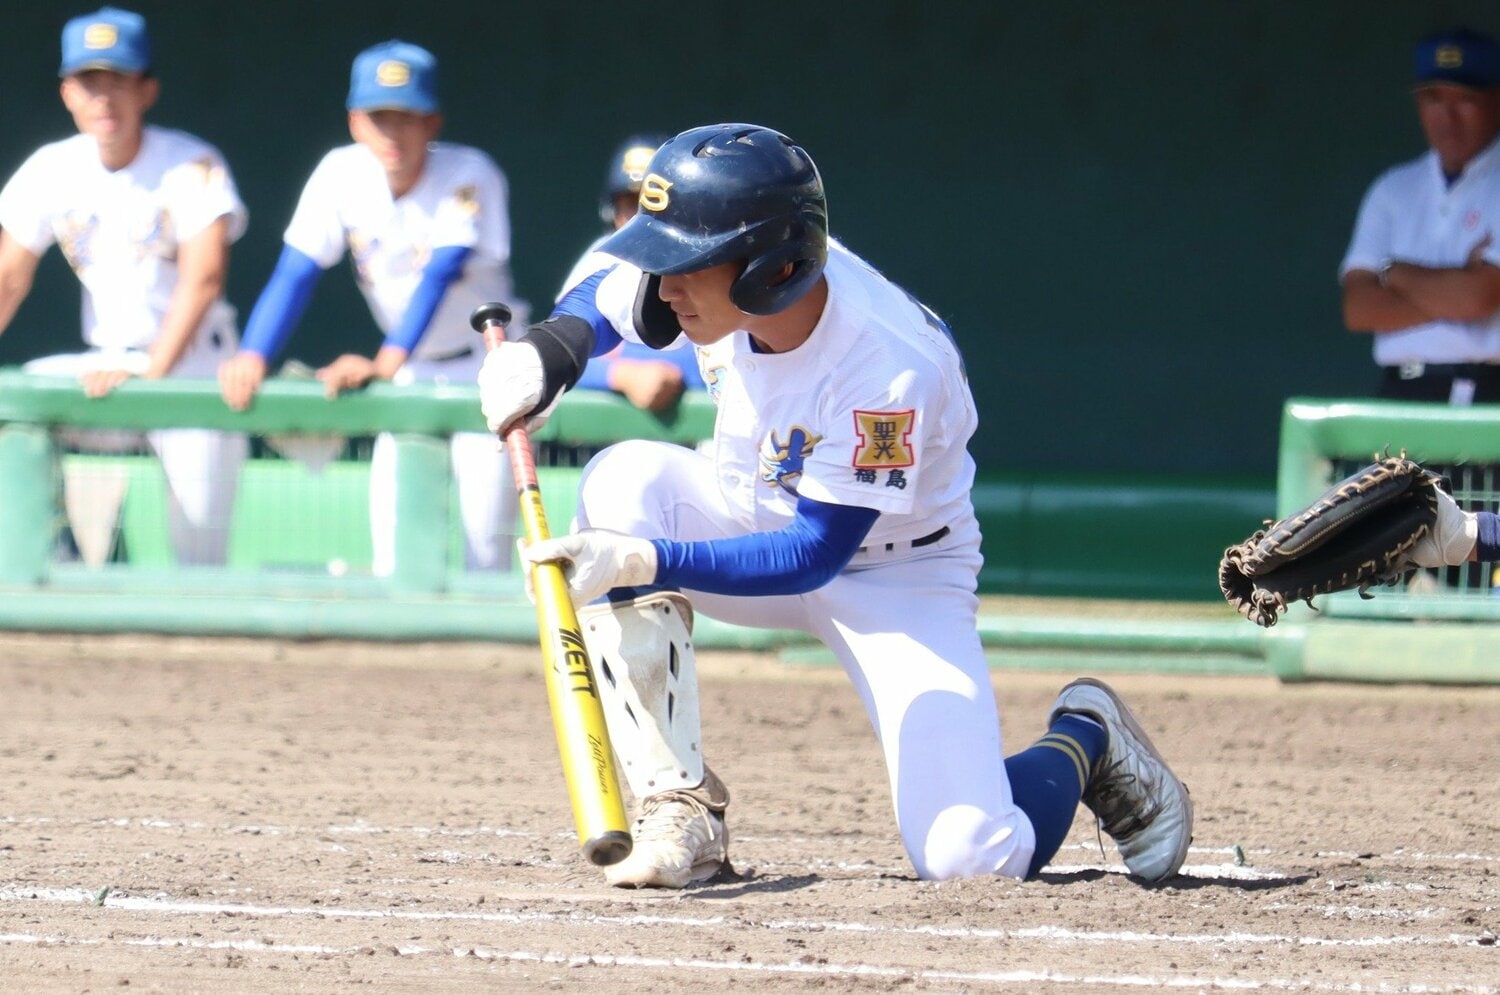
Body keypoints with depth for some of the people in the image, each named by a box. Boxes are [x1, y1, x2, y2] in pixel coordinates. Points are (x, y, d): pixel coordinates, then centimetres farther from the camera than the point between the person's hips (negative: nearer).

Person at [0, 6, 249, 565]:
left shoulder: (192, 167, -13)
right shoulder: (52, 171, 1)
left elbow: (203, 279, -22)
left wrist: (152, 373, -32)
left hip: (191, 368, -4)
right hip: (106, 366, 4)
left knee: (200, 554, -11)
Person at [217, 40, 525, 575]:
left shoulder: (469, 175, -22)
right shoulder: (341, 174, -11)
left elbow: (438, 277, -34)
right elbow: (295, 275, -15)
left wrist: (385, 365, -47)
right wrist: (252, 358, -31)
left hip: (485, 366, -4)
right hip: (413, 372, 4)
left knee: (484, 528, -13)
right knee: (390, 528, -5)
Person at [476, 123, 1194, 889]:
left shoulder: (890, 372, -35)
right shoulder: (715, 273, -20)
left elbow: (811, 557, -32)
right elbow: (600, 300, 2)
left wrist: (646, 562, -42)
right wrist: (548, 351, -21)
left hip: (894, 575, -5)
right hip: (755, 522, 5)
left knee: (969, 857, -20)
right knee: (627, 478, -29)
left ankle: (1082, 740, 18)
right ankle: (681, 807, -23)